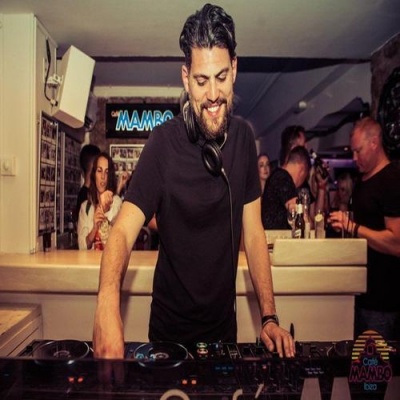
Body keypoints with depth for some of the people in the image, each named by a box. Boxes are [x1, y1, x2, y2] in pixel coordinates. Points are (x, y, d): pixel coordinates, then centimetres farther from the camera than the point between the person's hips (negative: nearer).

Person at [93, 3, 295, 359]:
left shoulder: (243, 136, -6)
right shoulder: (164, 142, -21)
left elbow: (253, 232, -3)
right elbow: (124, 230, -25)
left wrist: (269, 317, -7)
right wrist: (108, 300, -45)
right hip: (170, 331, -4)